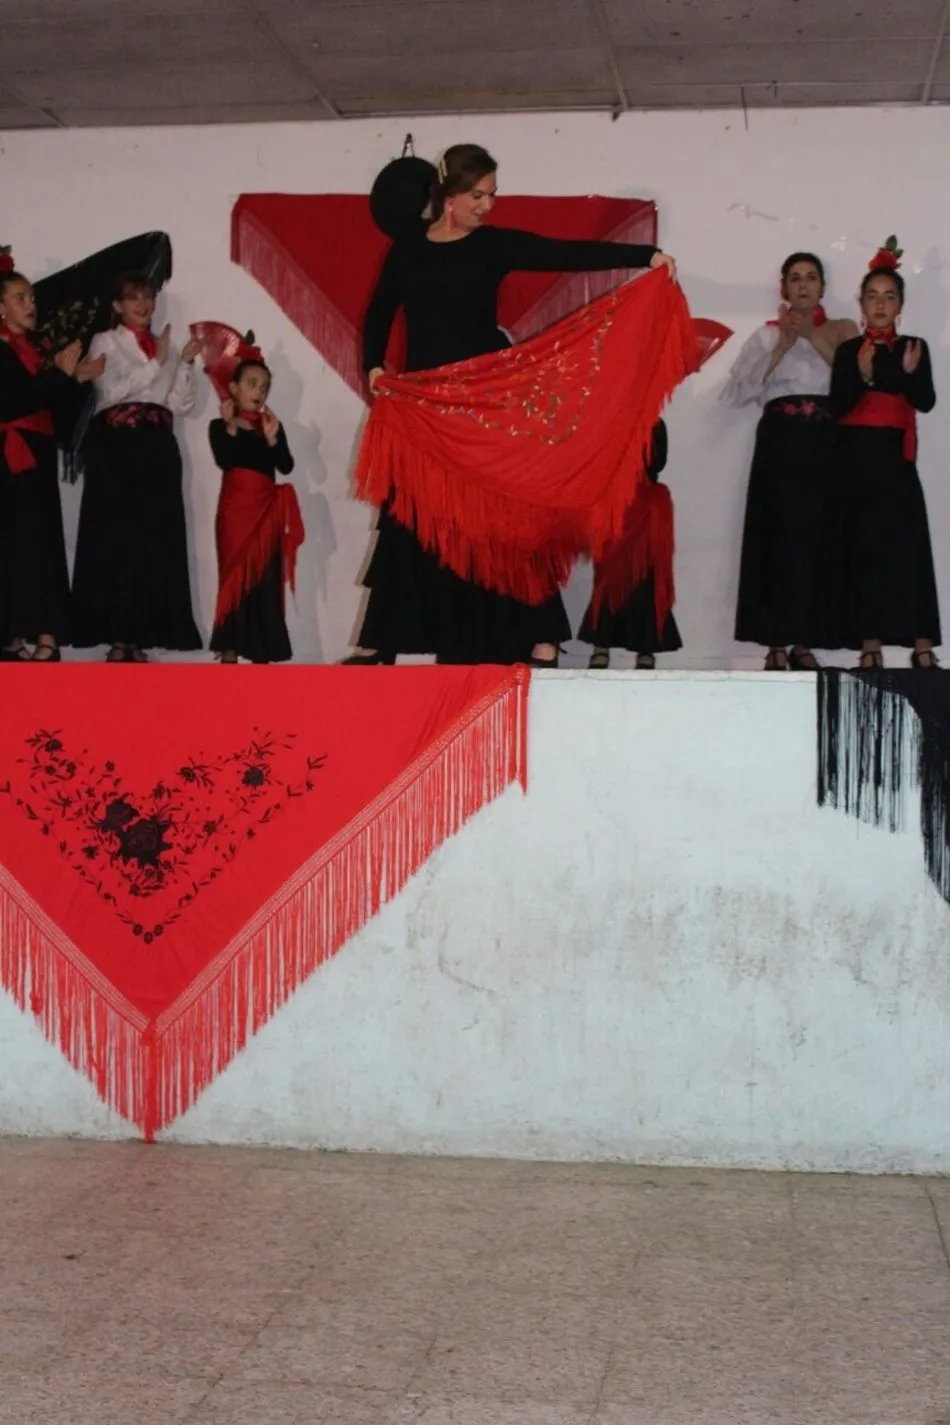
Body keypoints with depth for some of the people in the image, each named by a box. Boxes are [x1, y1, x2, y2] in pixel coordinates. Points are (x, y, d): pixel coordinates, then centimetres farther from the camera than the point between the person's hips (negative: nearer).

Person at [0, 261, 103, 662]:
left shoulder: (36, 349, 17)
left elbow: (58, 412, 15)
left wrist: (78, 379, 1)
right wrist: (61, 372, -15)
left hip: (39, 459, 8)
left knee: (43, 546, 1)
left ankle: (45, 639, -2)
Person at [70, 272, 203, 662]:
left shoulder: (164, 347, 20)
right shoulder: (105, 342, 8)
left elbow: (180, 404, 12)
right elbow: (113, 390, -8)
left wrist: (186, 363, 0)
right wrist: (156, 363, -11)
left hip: (157, 448, 4)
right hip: (115, 446, -4)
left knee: (154, 539, -1)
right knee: (116, 536, -6)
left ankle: (139, 636, 2)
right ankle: (116, 637, -5)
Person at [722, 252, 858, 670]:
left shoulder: (841, 331, 15)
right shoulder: (767, 334, 13)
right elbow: (736, 392, -1)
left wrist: (815, 337, -8)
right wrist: (781, 348, -6)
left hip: (825, 445, 1)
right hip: (780, 443, -1)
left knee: (817, 538, -3)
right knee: (779, 537, -8)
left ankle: (803, 641, 4)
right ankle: (776, 644, -6)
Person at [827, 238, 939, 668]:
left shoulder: (915, 348, 7)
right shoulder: (848, 351, 6)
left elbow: (926, 402, -4)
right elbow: (837, 406, -4)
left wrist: (910, 374, -21)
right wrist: (863, 376, -19)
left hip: (895, 457, 0)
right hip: (857, 458, 0)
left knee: (906, 544, -5)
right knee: (863, 545, -1)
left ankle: (921, 642, -3)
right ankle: (870, 643, 2)